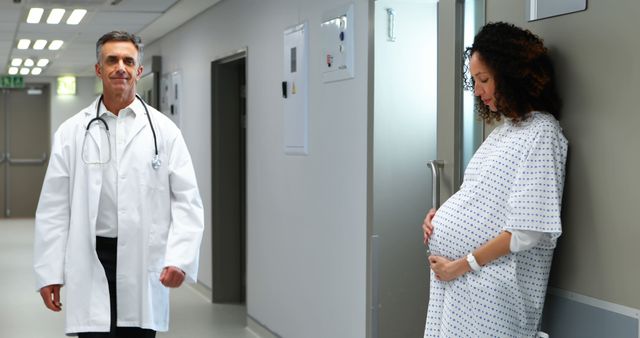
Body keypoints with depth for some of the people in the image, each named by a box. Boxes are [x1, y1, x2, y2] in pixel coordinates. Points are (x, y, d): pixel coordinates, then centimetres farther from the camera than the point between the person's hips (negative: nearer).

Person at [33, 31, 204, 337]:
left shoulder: (164, 130, 3)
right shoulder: (72, 132, 4)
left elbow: (187, 201, -1)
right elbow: (54, 207, 3)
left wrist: (180, 259, -14)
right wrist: (49, 272, -2)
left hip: (144, 264, 0)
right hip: (91, 262, 0)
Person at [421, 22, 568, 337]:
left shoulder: (541, 134, -12)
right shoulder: (502, 131, 14)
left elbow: (527, 231, -18)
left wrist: (461, 265, -15)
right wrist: (439, 214, 5)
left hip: (490, 285, -7)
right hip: (452, 276, 8)